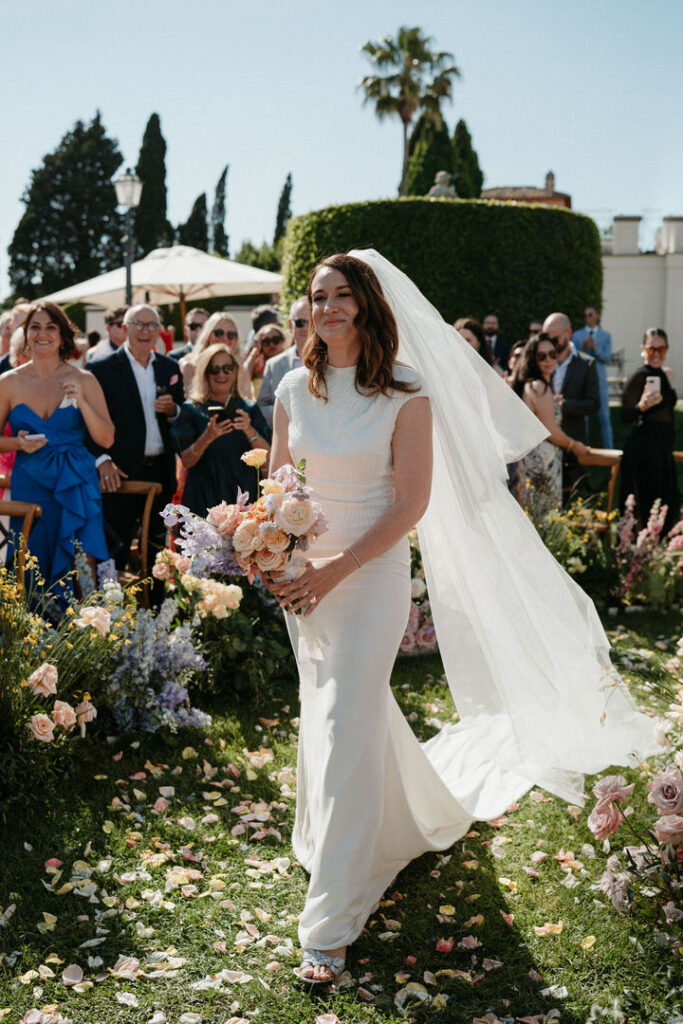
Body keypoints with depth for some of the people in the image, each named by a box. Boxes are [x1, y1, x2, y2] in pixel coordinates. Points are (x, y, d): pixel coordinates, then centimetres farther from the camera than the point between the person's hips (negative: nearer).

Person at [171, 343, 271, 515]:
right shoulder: (192, 409, 4)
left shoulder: (249, 409, 9)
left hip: (243, 496, 2)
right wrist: (207, 437, -21)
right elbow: (187, 461, -4)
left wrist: (250, 431, -18)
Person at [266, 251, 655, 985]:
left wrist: (336, 569, -18)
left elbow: (411, 502, -12)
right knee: (345, 714, 17)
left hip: (372, 573, -5)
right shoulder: (293, 390, 4)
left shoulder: (405, 395, -9)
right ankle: (426, 812, 47)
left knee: (344, 728, -8)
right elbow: (275, 485, 10)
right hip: (303, 577, 5)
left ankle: (330, 923, 3)